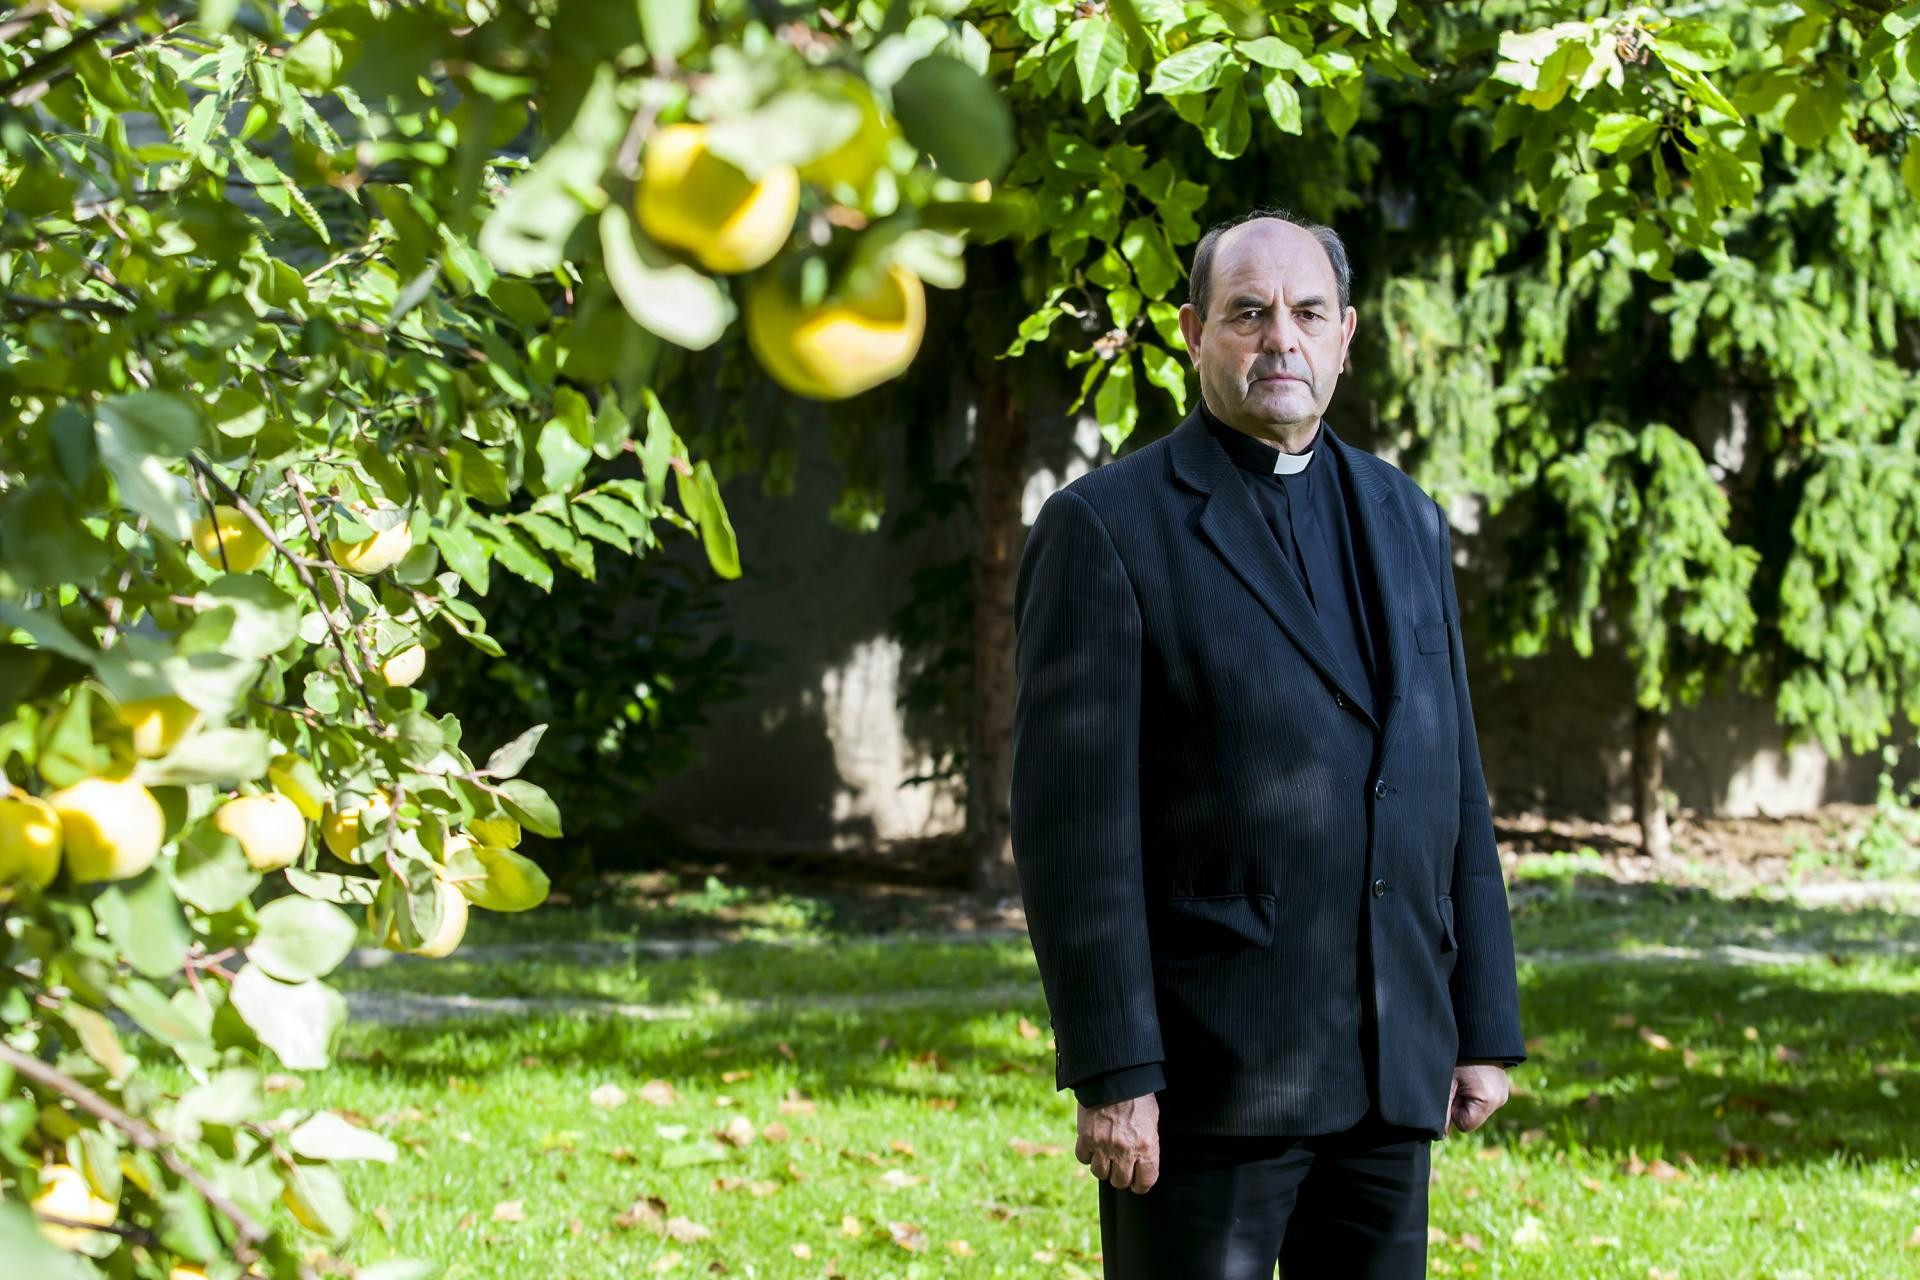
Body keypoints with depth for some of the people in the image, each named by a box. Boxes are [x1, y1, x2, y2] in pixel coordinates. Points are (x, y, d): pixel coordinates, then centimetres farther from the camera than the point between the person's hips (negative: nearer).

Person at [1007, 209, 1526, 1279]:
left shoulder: (1405, 520, 14)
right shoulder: (1105, 528, -5)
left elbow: (1452, 779, 16)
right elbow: (1073, 821, -10)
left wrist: (1484, 1028, 11)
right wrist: (1113, 1072, -16)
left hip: (1392, 1071, 6)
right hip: (1209, 1078, -6)